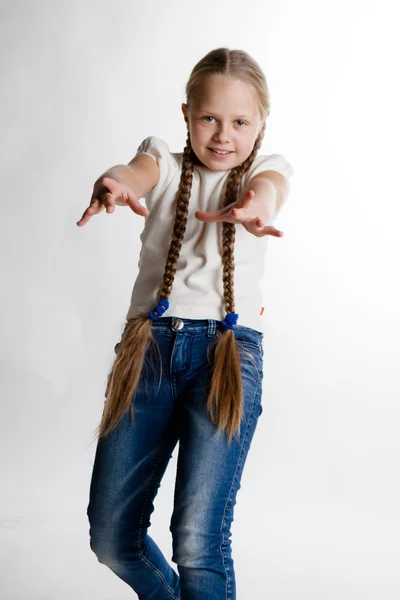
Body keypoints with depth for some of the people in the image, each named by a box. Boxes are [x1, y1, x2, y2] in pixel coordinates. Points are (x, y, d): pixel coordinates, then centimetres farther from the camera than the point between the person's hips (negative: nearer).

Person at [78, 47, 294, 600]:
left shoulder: (265, 168, 12)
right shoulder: (165, 164, 14)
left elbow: (268, 189, -14)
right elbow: (137, 172, -11)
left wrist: (255, 206, -41)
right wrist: (113, 184, -38)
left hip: (228, 349, -2)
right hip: (151, 343, 2)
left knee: (198, 541, -14)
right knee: (112, 537, 6)